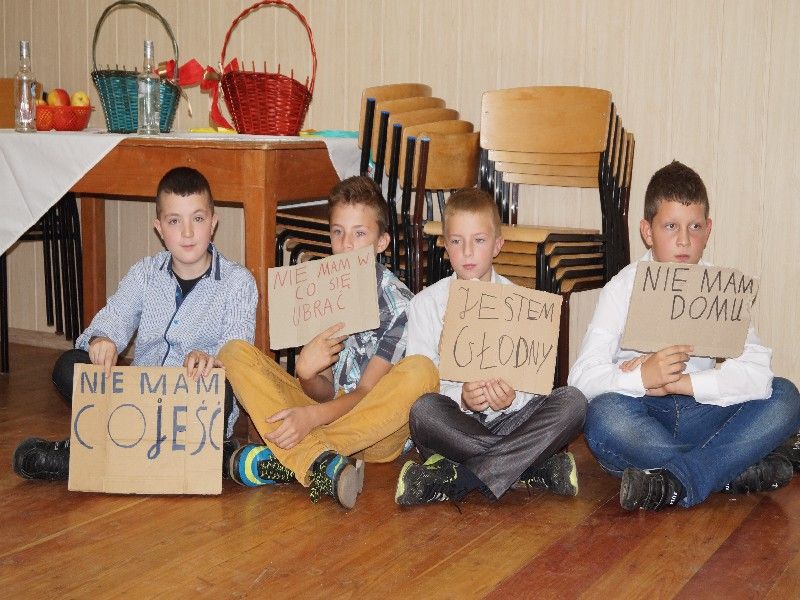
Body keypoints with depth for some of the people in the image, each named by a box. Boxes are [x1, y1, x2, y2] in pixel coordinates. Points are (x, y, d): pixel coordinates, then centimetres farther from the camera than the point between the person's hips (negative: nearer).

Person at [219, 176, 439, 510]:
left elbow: (367, 392, -14)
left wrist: (313, 416, -33)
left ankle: (287, 461, -31)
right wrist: (306, 373, -26)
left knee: (421, 372, -33)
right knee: (235, 354, -12)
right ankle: (320, 464, -35)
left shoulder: (398, 303, -9)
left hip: (374, 431, -3)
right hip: (324, 412, 4)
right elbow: (324, 390, -1)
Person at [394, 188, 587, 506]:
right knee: (424, 410, -33)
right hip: (453, 424, -2)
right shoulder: (426, 303, 6)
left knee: (572, 402, -24)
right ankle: (539, 465, -26)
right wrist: (461, 397, -25)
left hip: (509, 419, 2)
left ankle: (453, 477, -30)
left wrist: (512, 398, -24)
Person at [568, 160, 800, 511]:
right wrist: (644, 376, -33)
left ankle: (676, 482, -28)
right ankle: (734, 468, -20)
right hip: (641, 416, -2)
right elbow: (582, 377, -15)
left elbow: (756, 373, -14)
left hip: (699, 413, 3)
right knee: (604, 416, -34)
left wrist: (676, 382, -22)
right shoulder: (624, 288, -4)